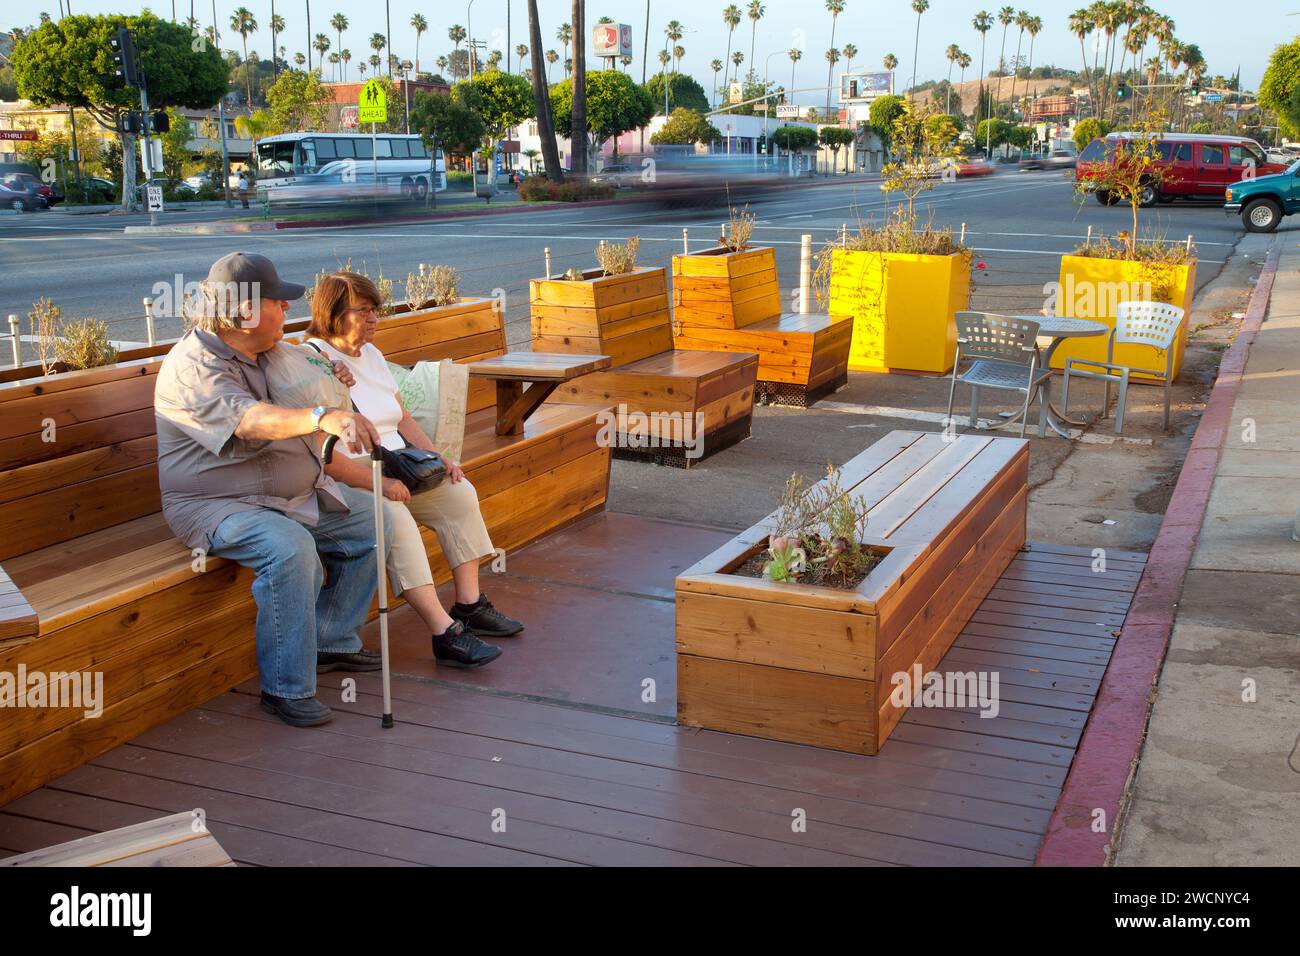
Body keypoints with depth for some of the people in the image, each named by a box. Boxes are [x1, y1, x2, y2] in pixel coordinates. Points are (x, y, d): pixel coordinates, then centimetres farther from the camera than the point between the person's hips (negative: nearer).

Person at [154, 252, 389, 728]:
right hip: (218, 505, -9)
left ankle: (333, 640, 11)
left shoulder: (262, 354, 10)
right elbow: (249, 419, -40)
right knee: (291, 548, -34)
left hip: (295, 492, 9)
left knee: (368, 519, 1)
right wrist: (323, 417, -55)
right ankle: (286, 688, -23)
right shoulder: (193, 367, -20)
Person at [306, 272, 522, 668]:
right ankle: (445, 633, -33)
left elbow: (403, 418, 19)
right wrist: (377, 482, -25)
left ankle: (470, 605, -1)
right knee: (394, 518, -33)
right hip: (345, 481, -9)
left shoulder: (370, 353, 15)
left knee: (459, 493, -6)